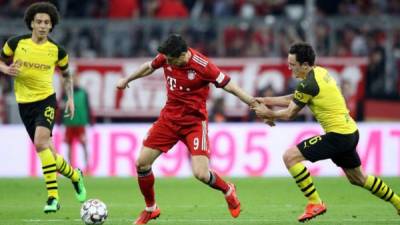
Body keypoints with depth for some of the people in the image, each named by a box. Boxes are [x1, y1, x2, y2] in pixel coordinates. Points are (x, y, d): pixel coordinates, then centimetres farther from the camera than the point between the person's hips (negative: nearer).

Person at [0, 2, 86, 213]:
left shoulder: (57, 51, -2)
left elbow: (66, 74, 16)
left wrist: (70, 98, 9)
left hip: (46, 100, -3)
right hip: (24, 103, 3)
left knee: (41, 142, -26)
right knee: (49, 154, 5)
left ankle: (53, 197, -24)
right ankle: (75, 175, 35)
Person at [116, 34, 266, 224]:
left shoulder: (202, 66, -24)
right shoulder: (166, 57, -9)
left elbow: (228, 85, -16)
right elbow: (150, 67, 14)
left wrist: (254, 103, -17)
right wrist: (127, 79, 25)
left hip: (194, 121, -5)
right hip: (169, 117, 5)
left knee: (201, 174, -17)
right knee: (142, 163, -1)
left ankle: (228, 190, 17)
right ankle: (150, 209, 21)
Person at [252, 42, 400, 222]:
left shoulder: (309, 84, -19)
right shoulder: (320, 72, 9)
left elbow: (289, 113, -8)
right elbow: (294, 99, 19)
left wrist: (268, 114, 9)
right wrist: (266, 101, 15)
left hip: (337, 136, -10)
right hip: (350, 132, 10)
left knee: (290, 156, -11)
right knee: (357, 178, 27)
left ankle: (315, 203, -8)